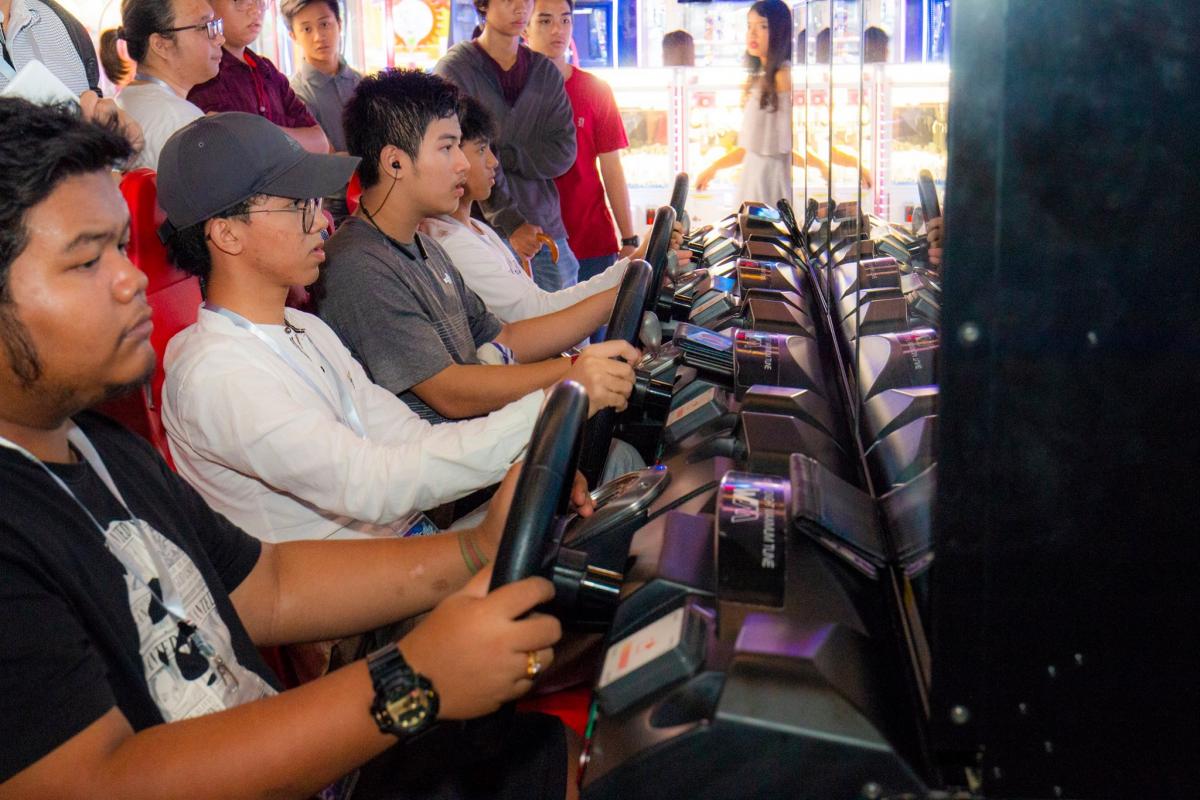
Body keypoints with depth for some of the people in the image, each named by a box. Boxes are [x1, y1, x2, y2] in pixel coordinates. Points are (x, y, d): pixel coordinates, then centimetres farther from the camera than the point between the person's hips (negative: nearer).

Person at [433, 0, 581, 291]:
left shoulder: (546, 72, 13)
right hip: (489, 231, -4)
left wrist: (501, 158, -11)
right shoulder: (455, 68, -1)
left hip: (546, 227, 5)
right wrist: (510, 223, -18)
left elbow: (563, 153, 3)